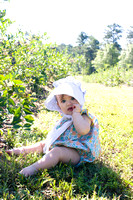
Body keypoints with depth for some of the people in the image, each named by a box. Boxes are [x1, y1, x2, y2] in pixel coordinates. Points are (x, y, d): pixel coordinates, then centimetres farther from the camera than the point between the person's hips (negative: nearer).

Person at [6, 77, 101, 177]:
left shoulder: (84, 116, -14)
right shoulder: (65, 118, 12)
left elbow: (83, 130, -37)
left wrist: (76, 113, -29)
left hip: (77, 153, -10)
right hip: (62, 145, 10)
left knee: (57, 151, -35)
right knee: (43, 143, 20)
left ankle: (34, 167, -43)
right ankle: (23, 150, 33)